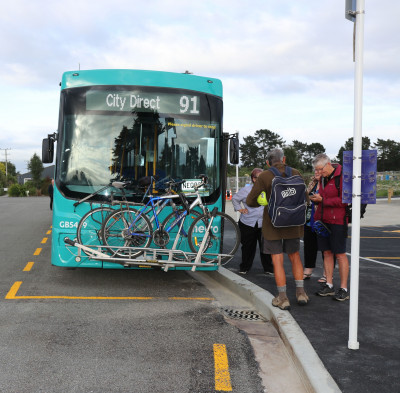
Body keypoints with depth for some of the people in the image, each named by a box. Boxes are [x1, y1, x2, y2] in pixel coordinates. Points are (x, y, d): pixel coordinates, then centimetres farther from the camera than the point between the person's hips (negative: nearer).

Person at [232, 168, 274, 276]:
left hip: (264, 223, 1)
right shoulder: (246, 190, -1)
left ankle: (268, 268, 15)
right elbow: (235, 199, 14)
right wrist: (239, 209, 5)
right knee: (248, 246, 9)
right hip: (248, 223, -1)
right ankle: (244, 267, 26)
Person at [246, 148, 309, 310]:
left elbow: (250, 201, -8)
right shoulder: (295, 174, -2)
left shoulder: (264, 177, -11)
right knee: (295, 257, 19)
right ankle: (300, 292, 18)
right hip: (293, 223, 3)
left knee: (277, 260, 4)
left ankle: (283, 298, 6)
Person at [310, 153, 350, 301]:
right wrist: (316, 199, 1)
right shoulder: (323, 178, 14)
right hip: (322, 220, 7)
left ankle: (344, 289, 5)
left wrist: (322, 200, -17)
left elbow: (343, 200, -17)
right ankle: (329, 286, 17)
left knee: (340, 254, -2)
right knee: (327, 253, 9)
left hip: (337, 221, -7)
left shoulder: (342, 176, -12)